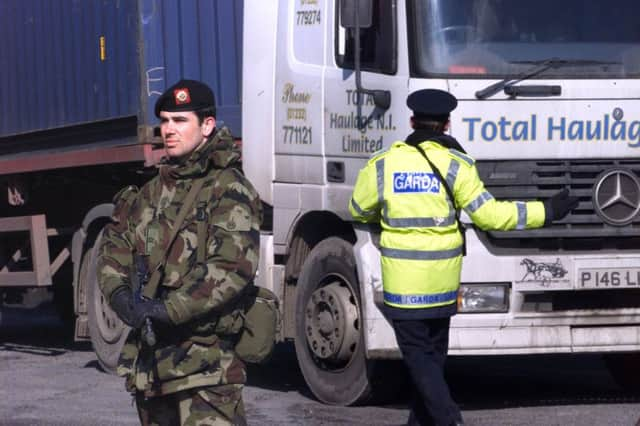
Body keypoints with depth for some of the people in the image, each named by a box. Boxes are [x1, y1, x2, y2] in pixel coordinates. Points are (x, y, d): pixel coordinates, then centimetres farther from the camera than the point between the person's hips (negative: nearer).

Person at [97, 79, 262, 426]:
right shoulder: (153, 192, 17)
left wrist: (168, 310, -22)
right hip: (149, 356, 8)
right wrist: (120, 295, -7)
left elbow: (233, 269, -19)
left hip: (205, 355, -8)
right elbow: (114, 248, 15)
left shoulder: (228, 190, -9)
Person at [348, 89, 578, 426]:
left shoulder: (382, 164, -3)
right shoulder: (455, 164, -5)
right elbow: (488, 214, -10)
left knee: (417, 354, 0)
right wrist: (545, 212, -3)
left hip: (402, 279, -2)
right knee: (433, 352, 16)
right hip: (442, 278, 2)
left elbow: (360, 210, 11)